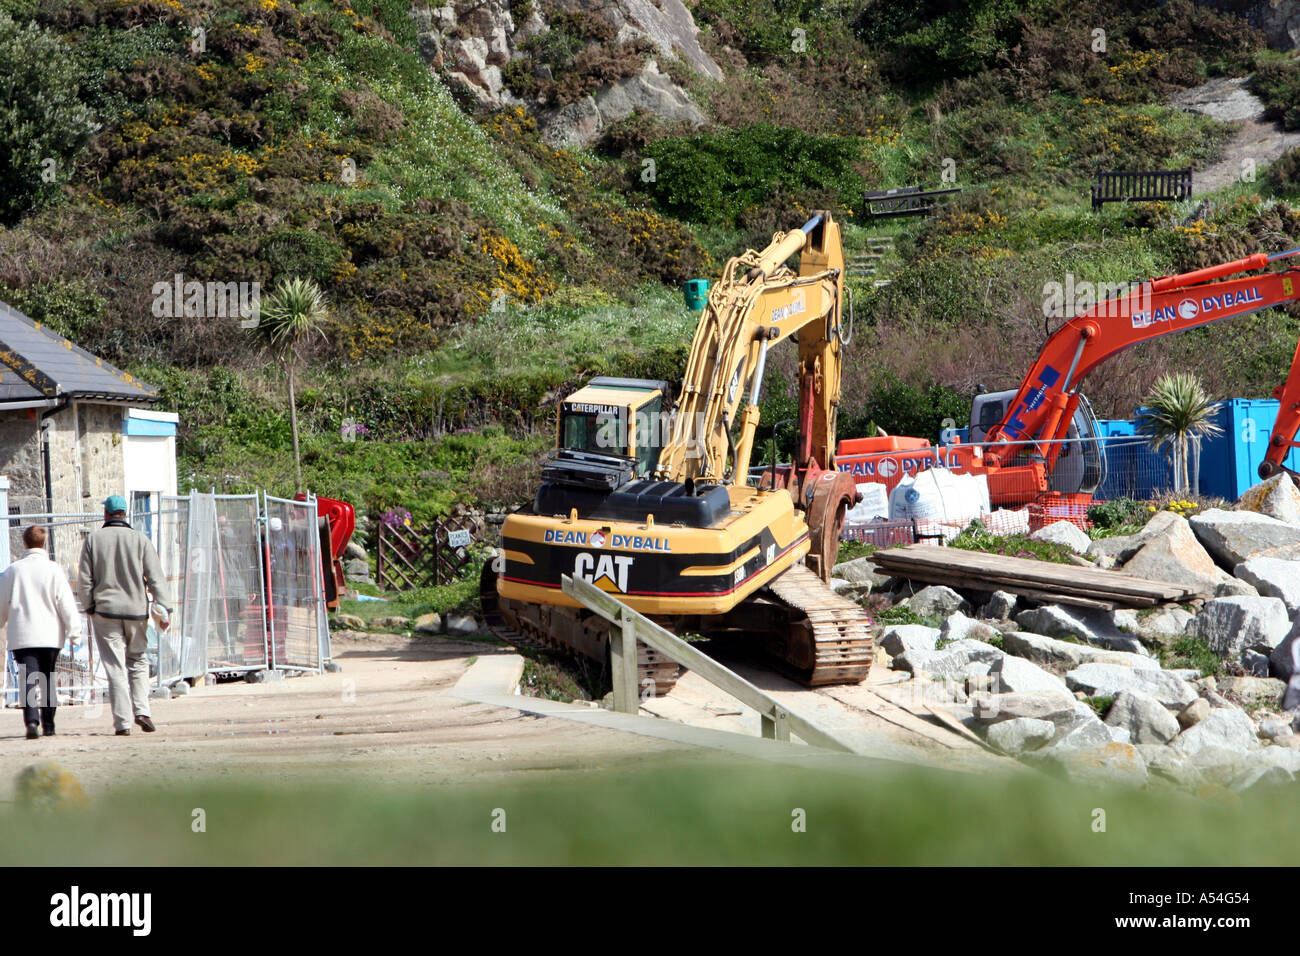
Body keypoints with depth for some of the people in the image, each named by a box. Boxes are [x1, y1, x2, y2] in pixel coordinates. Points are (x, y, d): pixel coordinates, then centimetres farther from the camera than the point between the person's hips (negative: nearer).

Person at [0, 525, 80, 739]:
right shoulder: (53, 569, -2)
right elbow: (66, 603, -5)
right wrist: (73, 628, -1)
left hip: (21, 635, 0)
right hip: (50, 634, 0)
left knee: (28, 679, -6)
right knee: (48, 679, 14)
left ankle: (32, 720, -27)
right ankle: (48, 725, 16)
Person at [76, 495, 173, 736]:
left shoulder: (93, 539, 1)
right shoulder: (139, 539, 0)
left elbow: (84, 579, 0)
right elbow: (156, 577, -5)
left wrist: (89, 607, 11)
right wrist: (164, 609, -6)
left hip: (104, 610, 0)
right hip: (135, 610, 0)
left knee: (115, 667, 0)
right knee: (138, 661, 15)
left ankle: (123, 723, -4)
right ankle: (141, 710, -1)